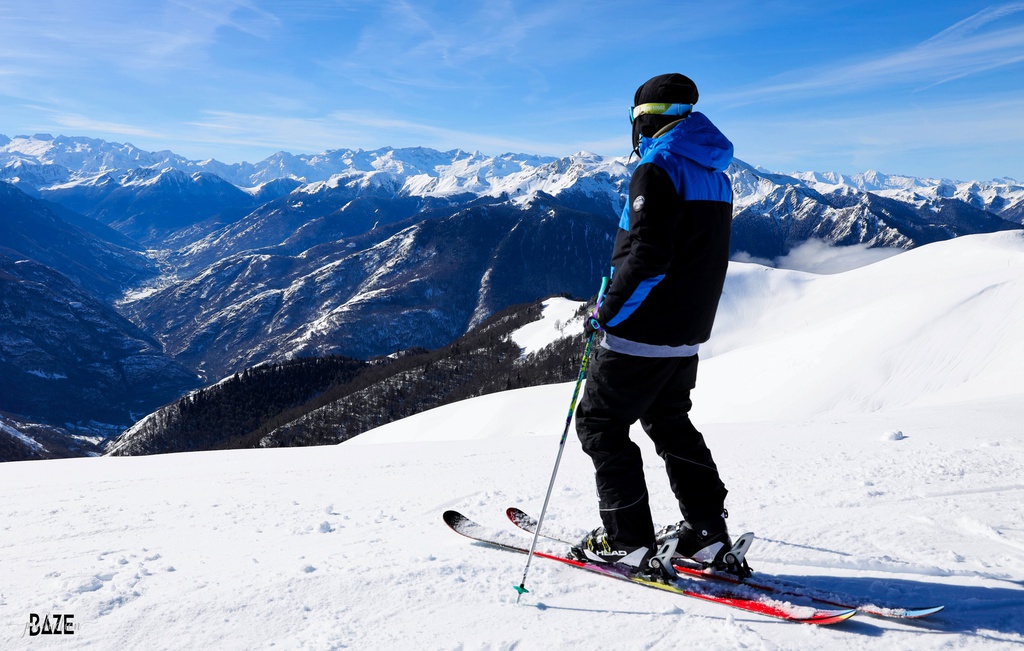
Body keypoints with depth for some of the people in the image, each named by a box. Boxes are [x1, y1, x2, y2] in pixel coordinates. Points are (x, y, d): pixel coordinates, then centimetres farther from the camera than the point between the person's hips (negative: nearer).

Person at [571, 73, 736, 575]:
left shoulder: (657, 170, -15)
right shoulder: (715, 175, 13)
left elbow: (648, 258, -24)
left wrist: (606, 313, -14)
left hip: (644, 332, -9)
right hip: (689, 333, 9)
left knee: (599, 422, 4)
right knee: (669, 421, 20)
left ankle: (627, 540, 7)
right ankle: (707, 533, 21)